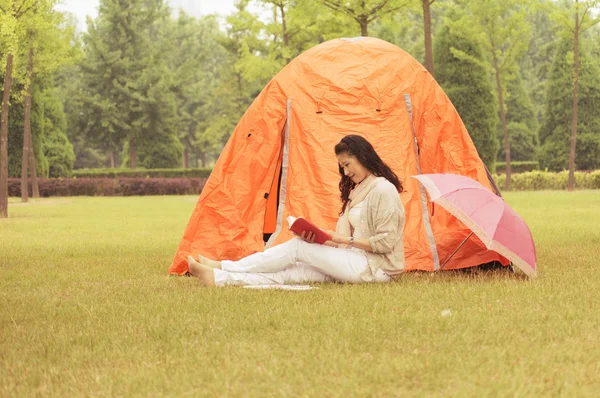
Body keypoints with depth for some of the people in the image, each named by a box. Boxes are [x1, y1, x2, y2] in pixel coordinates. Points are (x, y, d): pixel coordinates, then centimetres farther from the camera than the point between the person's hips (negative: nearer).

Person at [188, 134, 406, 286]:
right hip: (359, 263, 8)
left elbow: (385, 242, -16)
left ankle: (222, 268, -10)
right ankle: (220, 278, -13)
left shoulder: (384, 190, -11)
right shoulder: (358, 189, 19)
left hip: (374, 268, -8)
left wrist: (345, 239, -17)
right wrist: (322, 239, 1)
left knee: (297, 247, -12)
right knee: (298, 271, -5)